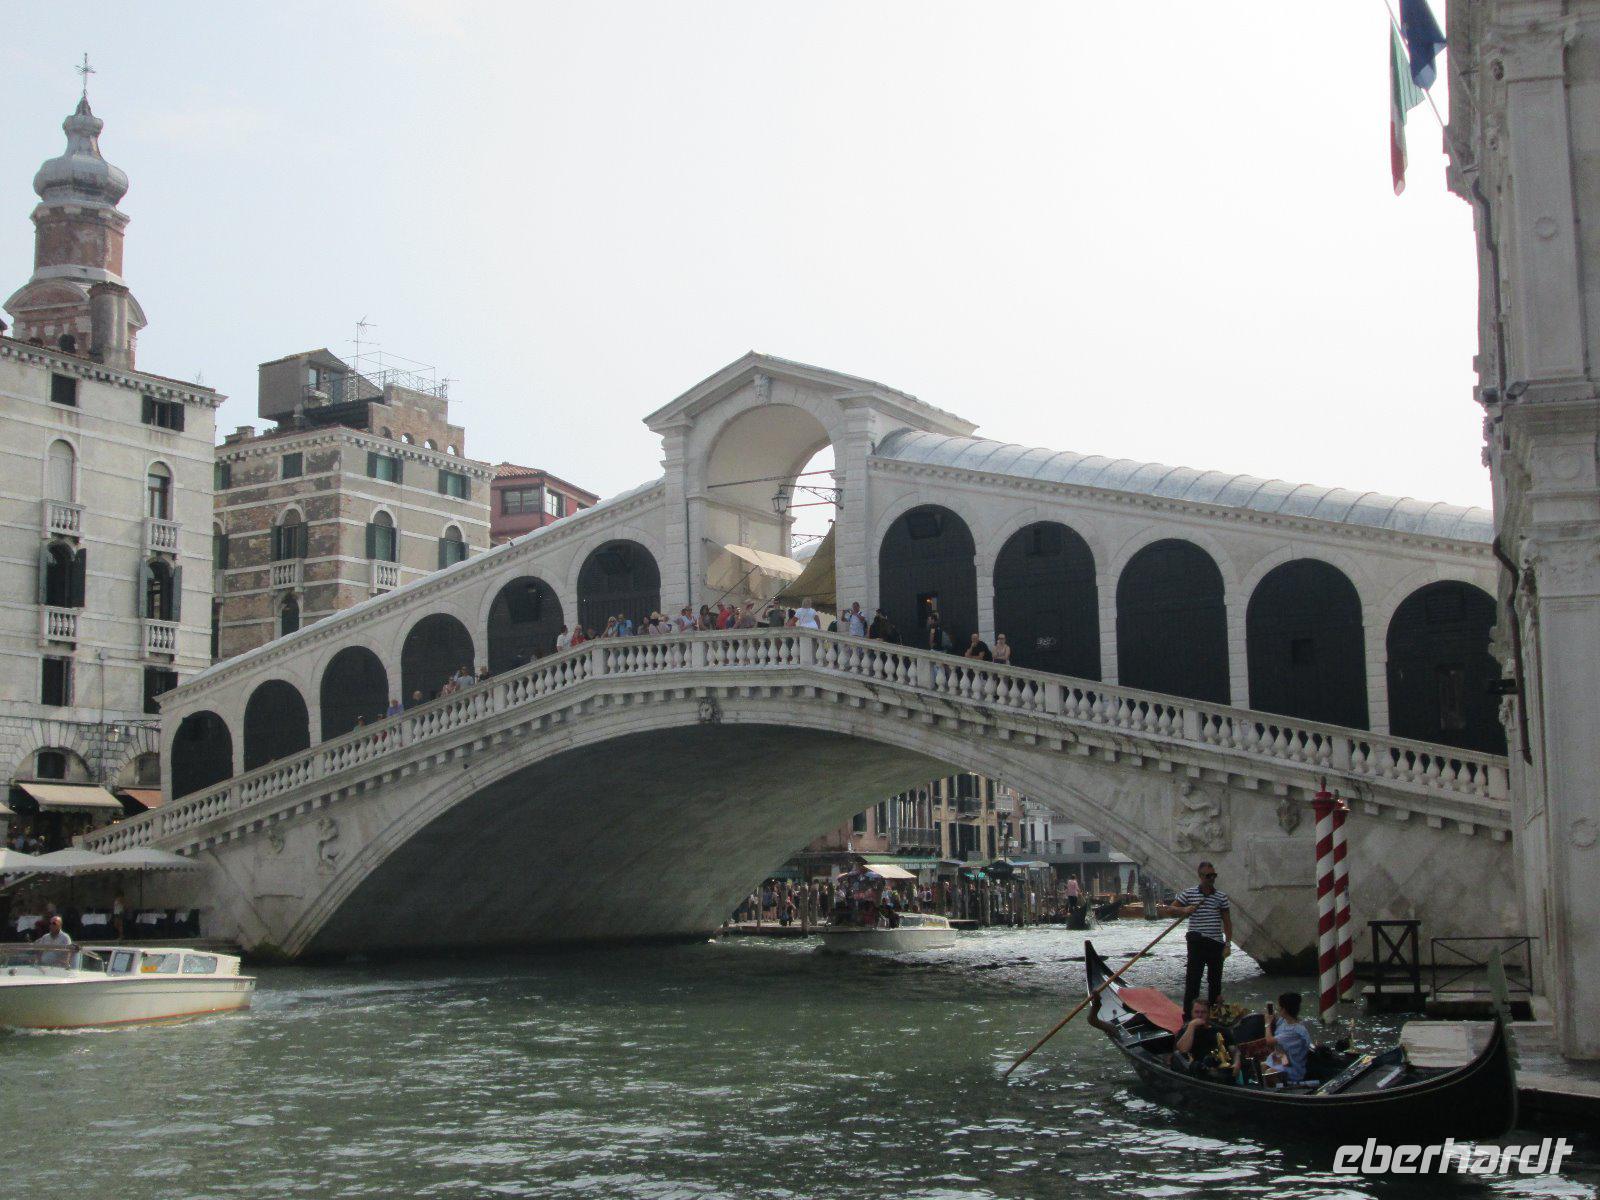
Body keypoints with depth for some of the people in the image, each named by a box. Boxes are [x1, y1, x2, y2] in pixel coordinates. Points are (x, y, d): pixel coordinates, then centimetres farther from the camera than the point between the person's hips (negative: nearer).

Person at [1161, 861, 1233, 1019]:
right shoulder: (1189, 894, 1)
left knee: (1215, 981, 11)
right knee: (1193, 980, -5)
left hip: (1216, 944, 3)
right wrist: (1183, 910, -13)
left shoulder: (1221, 896, 6)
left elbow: (1227, 922, 8)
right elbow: (1167, 910, 5)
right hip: (1197, 943, -3)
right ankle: (1188, 1016, -2)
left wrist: (1228, 944, 0)